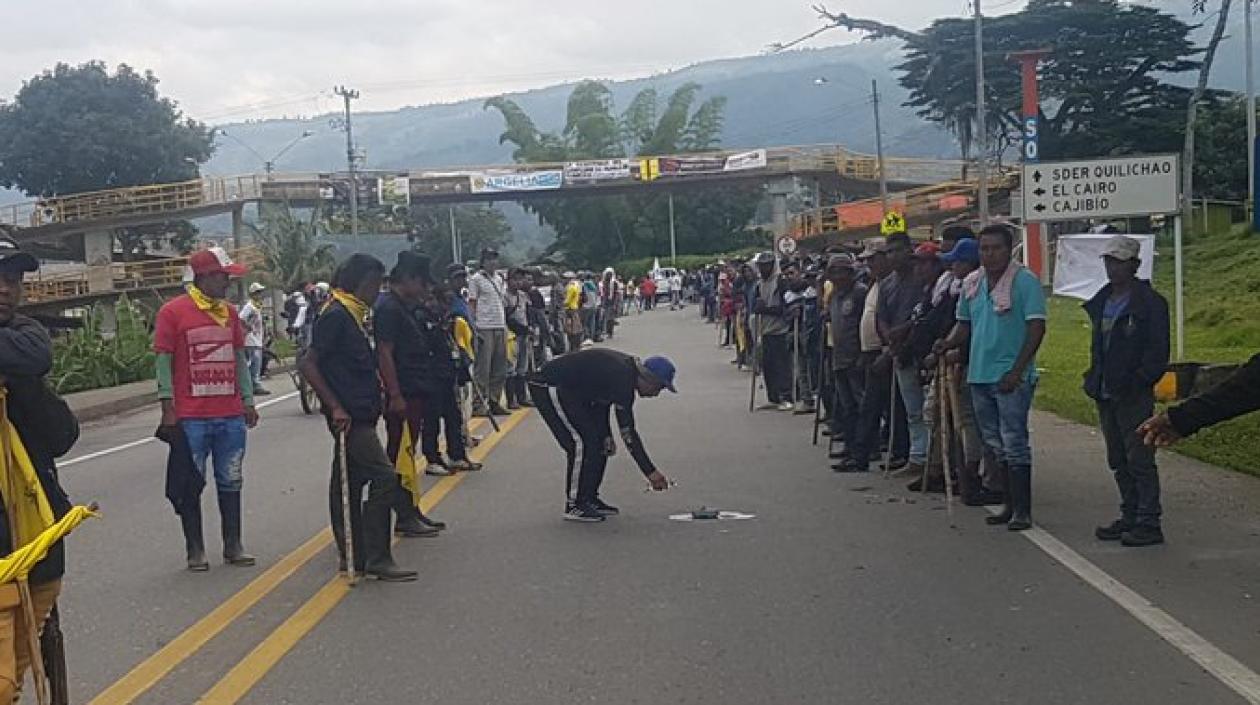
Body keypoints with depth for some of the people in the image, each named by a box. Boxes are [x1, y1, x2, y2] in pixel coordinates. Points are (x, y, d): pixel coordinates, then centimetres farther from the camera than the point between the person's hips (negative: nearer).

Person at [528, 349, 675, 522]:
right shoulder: (621, 379, -27)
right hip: (548, 387, -11)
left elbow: (601, 402, 14)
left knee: (599, 442, 8)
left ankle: (589, 499, 16)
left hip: (571, 390, 11)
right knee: (582, 442, -15)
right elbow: (627, 431, -27)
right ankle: (573, 506, -7)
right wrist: (651, 472, -24)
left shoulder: (625, 370, 3)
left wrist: (606, 436, 4)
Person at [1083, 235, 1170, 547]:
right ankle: (1130, 518, 23)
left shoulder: (1150, 303, -9)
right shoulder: (1101, 302, 15)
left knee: (1139, 460, -6)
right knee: (1119, 462, 14)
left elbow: (1157, 352, -12)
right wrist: (1094, 378, 11)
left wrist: (1137, 382, -18)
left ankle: (1149, 523, -1)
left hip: (1134, 396, -8)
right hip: (1105, 395, 8)